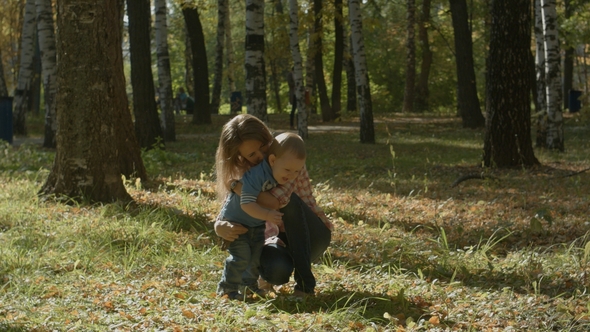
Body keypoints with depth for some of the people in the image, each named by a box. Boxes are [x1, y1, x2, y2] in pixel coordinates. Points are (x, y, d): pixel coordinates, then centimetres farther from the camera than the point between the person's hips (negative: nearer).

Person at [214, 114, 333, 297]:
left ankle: (305, 283, -28)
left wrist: (237, 186, -26)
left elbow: (275, 201, -37)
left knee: (289, 201, -35)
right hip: (283, 238, 3)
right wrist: (222, 227, -30)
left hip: (314, 235, -2)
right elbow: (220, 219, -6)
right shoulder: (246, 174, -3)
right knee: (277, 271, -35)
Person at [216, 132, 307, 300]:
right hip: (235, 221, -7)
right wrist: (267, 215, -49)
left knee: (258, 255, 12)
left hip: (256, 224, 7)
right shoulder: (256, 175, -37)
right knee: (241, 256, -13)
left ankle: (249, 283, 33)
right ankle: (227, 287, 2)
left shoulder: (283, 177, -11)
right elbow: (246, 204, -39)